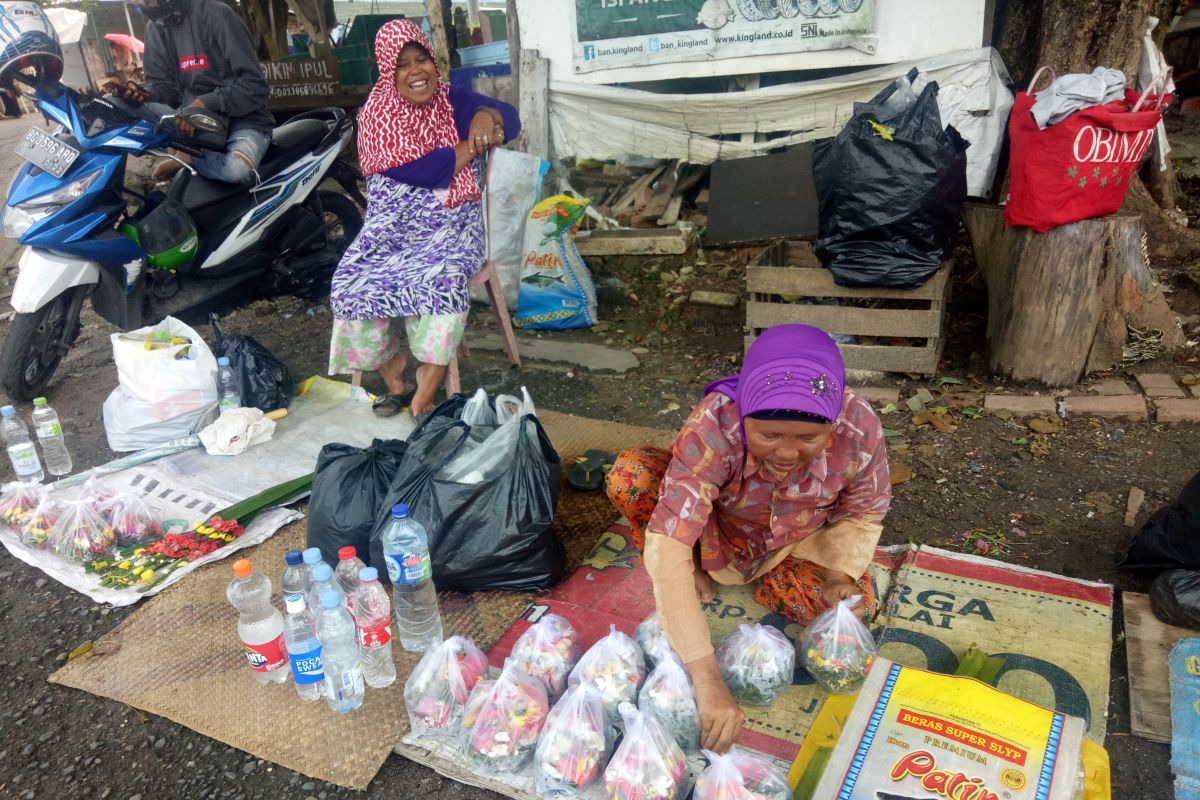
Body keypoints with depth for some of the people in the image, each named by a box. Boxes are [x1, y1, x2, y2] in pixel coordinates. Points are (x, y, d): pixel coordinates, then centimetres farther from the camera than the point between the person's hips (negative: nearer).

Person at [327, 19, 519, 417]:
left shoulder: (452, 100, 7)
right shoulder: (377, 114, -2)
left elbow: (510, 117, -9)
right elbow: (424, 170, -16)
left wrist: (485, 117, -31)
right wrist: (476, 144, -11)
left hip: (451, 224, 0)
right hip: (391, 225, 1)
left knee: (442, 279, -32)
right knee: (354, 283, -24)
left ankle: (423, 400, -24)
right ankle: (395, 380, -3)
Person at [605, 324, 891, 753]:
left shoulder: (860, 428, -30)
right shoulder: (713, 425, -40)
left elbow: (863, 514, -9)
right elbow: (667, 547, -45)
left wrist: (842, 575, -28)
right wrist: (706, 679, -50)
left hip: (796, 544, 2)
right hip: (719, 533, -2)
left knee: (854, 605, -24)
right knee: (630, 474, -28)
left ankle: (765, 586, 7)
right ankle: (694, 575, -2)